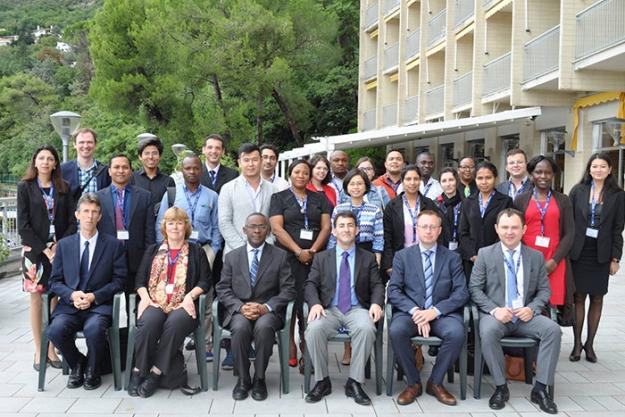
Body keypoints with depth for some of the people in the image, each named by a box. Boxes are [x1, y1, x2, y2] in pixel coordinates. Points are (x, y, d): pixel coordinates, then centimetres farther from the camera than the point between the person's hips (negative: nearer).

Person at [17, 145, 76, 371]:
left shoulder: (64, 188, 7)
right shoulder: (25, 187, 1)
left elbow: (72, 221, 4)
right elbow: (23, 225, -4)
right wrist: (44, 249, -11)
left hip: (59, 250, 2)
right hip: (35, 251, -1)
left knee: (55, 299, 3)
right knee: (36, 299, 4)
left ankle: (52, 349, 12)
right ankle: (39, 352, 11)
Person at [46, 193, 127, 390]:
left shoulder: (114, 245, 6)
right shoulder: (64, 244, 13)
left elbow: (119, 280, 2)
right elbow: (55, 281, 10)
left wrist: (94, 296, -11)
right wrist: (72, 295, -11)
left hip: (100, 305, -2)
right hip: (69, 304, 2)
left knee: (94, 329, -33)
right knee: (55, 330, -28)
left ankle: (92, 370, -1)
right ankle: (77, 364, 4)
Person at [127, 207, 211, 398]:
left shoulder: (197, 252, 16)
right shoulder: (153, 250, 23)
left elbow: (205, 281, 7)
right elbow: (140, 279, 15)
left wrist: (190, 296, -10)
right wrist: (145, 297, -4)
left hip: (182, 305, -1)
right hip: (154, 303, 2)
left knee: (175, 323, -35)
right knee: (149, 322, -33)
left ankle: (156, 372, -27)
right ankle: (139, 371, -22)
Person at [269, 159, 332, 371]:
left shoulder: (319, 199, 16)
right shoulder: (279, 198, 9)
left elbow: (326, 227, 8)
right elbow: (277, 228, -2)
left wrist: (312, 251, -7)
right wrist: (298, 251, -10)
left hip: (314, 257, 1)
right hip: (287, 257, -1)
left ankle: (307, 349, -2)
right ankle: (289, 345, 6)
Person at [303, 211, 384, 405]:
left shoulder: (368, 258, 14)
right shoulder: (321, 258, 15)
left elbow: (377, 285, 7)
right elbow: (310, 285, 6)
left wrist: (376, 303, -16)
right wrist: (315, 303, -15)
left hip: (357, 309, 0)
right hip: (330, 309, 1)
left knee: (366, 329, -34)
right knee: (314, 329, -31)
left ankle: (354, 382, -19)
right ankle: (322, 381, -12)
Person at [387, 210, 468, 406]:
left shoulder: (453, 258, 10)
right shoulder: (402, 256, 9)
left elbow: (462, 292, 0)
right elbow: (393, 290, 0)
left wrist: (435, 311, -15)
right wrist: (414, 311, -17)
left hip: (441, 314, 0)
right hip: (410, 312, 0)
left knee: (457, 333, -31)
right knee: (396, 330, -32)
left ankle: (435, 382, -7)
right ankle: (413, 383, -9)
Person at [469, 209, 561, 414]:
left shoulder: (536, 256, 9)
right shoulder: (485, 254, 2)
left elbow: (544, 290, 11)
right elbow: (474, 288, -1)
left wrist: (532, 308, -10)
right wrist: (494, 310, -16)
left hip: (526, 315, 2)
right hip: (495, 314, -2)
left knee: (553, 329, -25)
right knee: (488, 332, -35)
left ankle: (540, 389, -13)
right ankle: (500, 387, -16)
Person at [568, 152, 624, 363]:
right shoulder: (578, 191, 2)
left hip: (601, 254, 0)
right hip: (579, 252, 0)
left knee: (597, 298, 7)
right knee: (579, 297, 3)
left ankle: (590, 344, 18)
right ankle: (577, 344, 13)